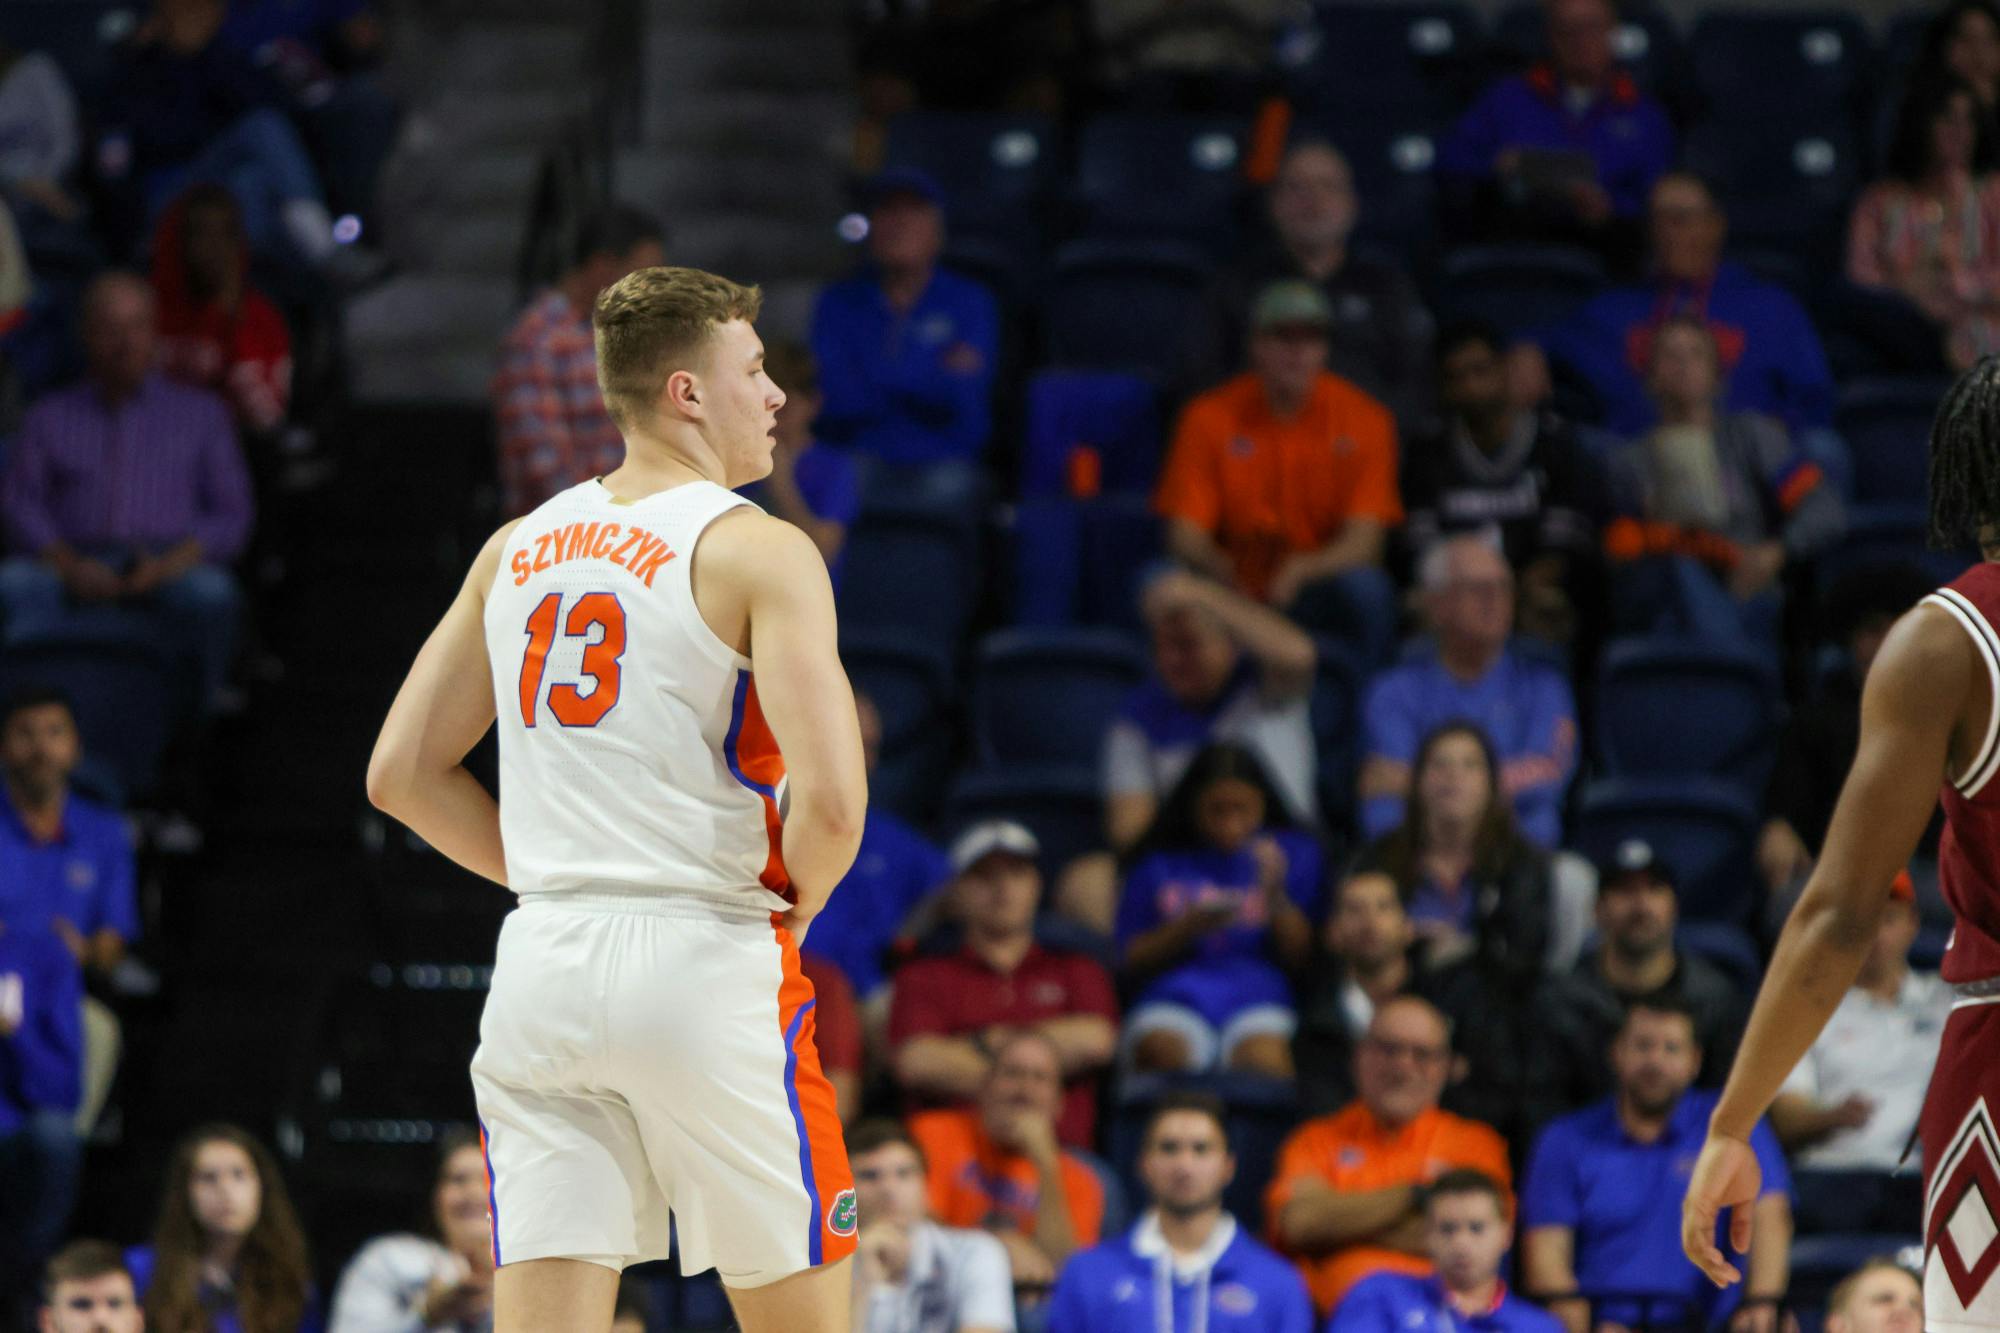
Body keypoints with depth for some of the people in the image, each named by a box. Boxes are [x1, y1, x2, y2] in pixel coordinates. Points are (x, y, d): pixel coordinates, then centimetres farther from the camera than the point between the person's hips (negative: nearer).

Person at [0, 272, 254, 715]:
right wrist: (67, 565, -12)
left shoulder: (200, 413, 22)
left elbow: (231, 516, 11)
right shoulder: (50, 416, 23)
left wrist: (171, 565, -10)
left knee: (210, 592, -36)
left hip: (169, 574, 0)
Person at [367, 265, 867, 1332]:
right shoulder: (760, 552, -6)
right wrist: (790, 907, 2)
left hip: (540, 964, 5)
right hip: (702, 960, -5)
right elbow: (831, 802, -18)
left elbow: (402, 776, 15)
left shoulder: (518, 547, 12)